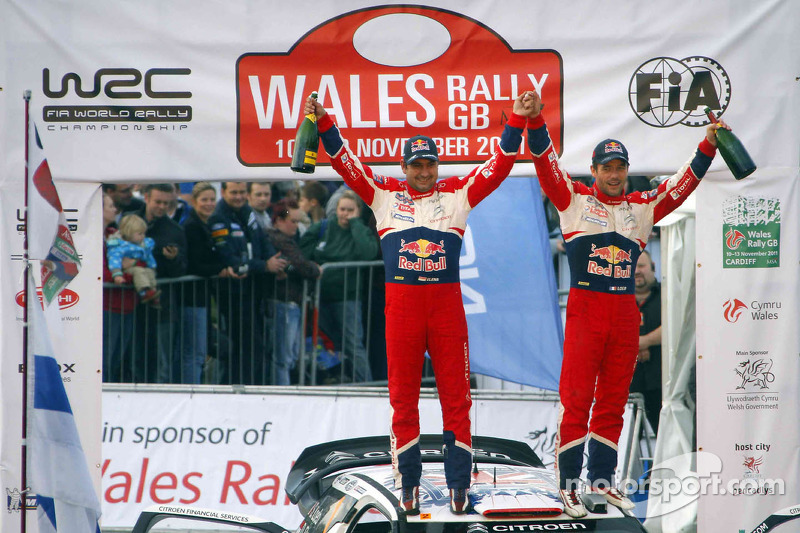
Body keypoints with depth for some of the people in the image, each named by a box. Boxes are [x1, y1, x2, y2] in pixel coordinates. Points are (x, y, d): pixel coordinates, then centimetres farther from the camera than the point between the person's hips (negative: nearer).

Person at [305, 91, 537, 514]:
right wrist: (324, 124, -4)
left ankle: (459, 485, 3)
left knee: (456, 395, 0)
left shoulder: (458, 193, 10)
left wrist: (517, 123, -4)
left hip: (447, 302, 0)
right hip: (401, 302, 0)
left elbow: (499, 166, 6)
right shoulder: (384, 193, 10)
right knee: (403, 398, 3)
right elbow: (345, 162, 7)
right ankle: (407, 486, 9)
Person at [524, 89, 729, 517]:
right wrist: (535, 120, -19)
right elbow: (546, 161, -5)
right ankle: (568, 485, -3)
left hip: (625, 313, 4)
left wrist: (708, 145, 2)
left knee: (613, 401, 8)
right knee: (576, 399, -6)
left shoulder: (642, 207, 14)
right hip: (584, 308, -4)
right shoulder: (574, 199, 5)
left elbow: (682, 184, 13)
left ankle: (602, 481, 16)